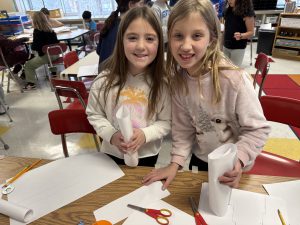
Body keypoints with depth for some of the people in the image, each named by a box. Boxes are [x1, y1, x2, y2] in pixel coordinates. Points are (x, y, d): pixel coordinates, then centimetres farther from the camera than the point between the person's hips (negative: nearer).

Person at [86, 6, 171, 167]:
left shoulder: (162, 83, -17)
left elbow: (166, 122, -9)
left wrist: (145, 134, -26)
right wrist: (111, 135, -20)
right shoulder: (106, 80, -15)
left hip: (147, 155, 0)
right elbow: (94, 114, -5)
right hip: (113, 153, 1)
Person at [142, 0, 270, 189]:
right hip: (199, 160, 4)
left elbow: (257, 129, -20)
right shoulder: (179, 80, -14)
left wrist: (238, 160, -34)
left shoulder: (234, 79, -30)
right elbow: (183, 128, -6)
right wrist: (176, 162, -12)